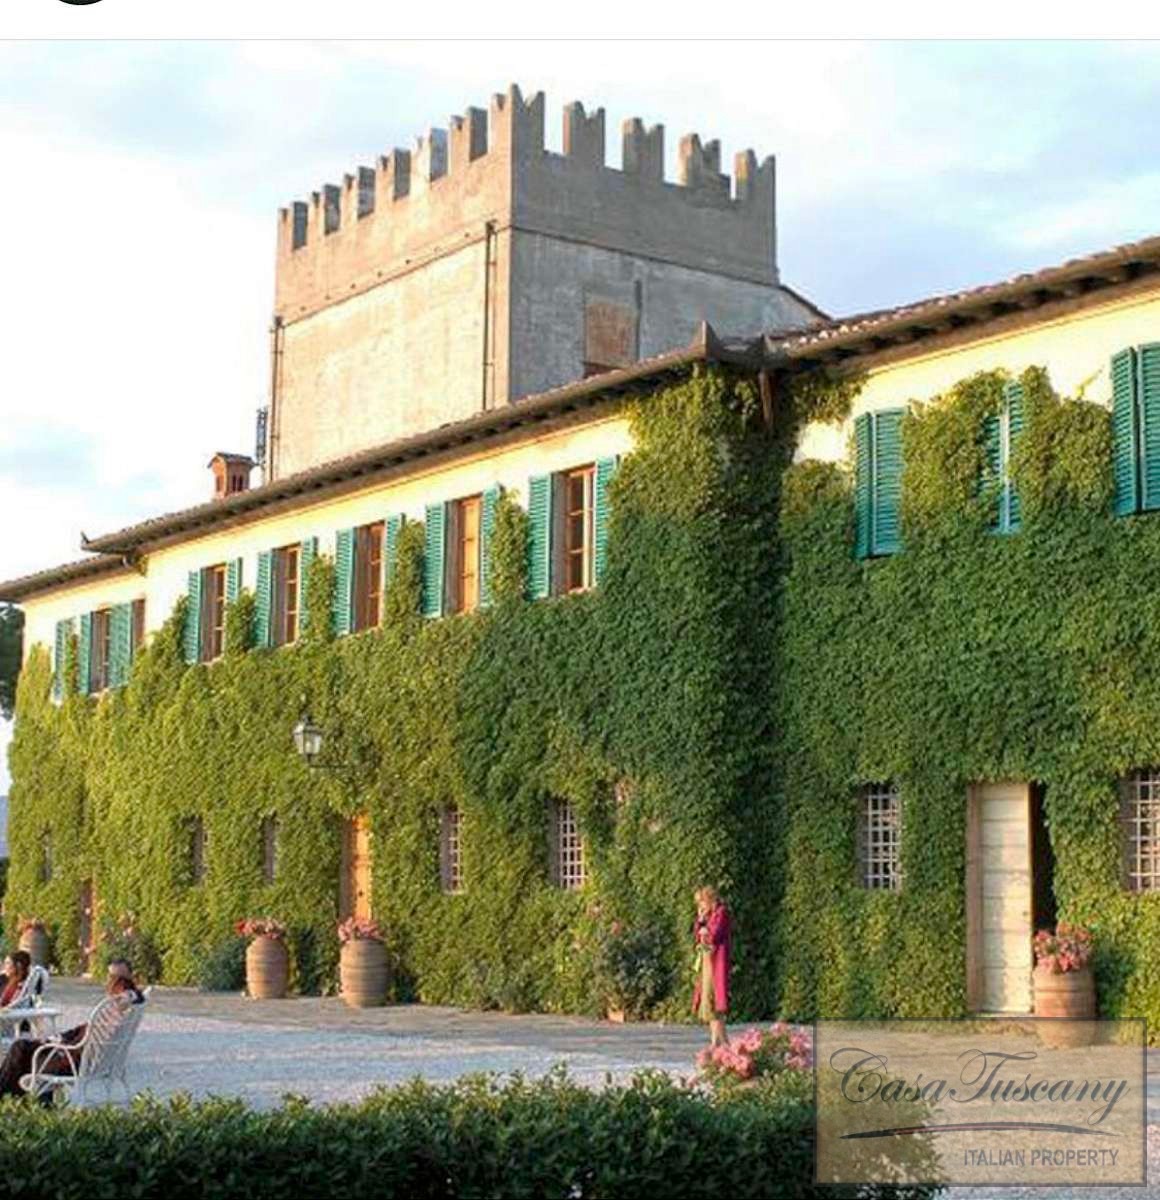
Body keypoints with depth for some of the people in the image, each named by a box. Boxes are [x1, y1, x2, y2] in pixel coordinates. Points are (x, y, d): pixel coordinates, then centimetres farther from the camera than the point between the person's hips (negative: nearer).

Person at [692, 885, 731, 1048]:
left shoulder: (721, 913, -9)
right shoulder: (709, 915, 16)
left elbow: (713, 936, -19)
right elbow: (696, 937, 15)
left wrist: (704, 931, 0)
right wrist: (700, 920, 3)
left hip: (716, 962, -9)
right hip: (706, 962, 9)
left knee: (711, 999, -12)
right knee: (707, 1000, 7)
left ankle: (721, 1040, -10)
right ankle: (715, 1038, 9)